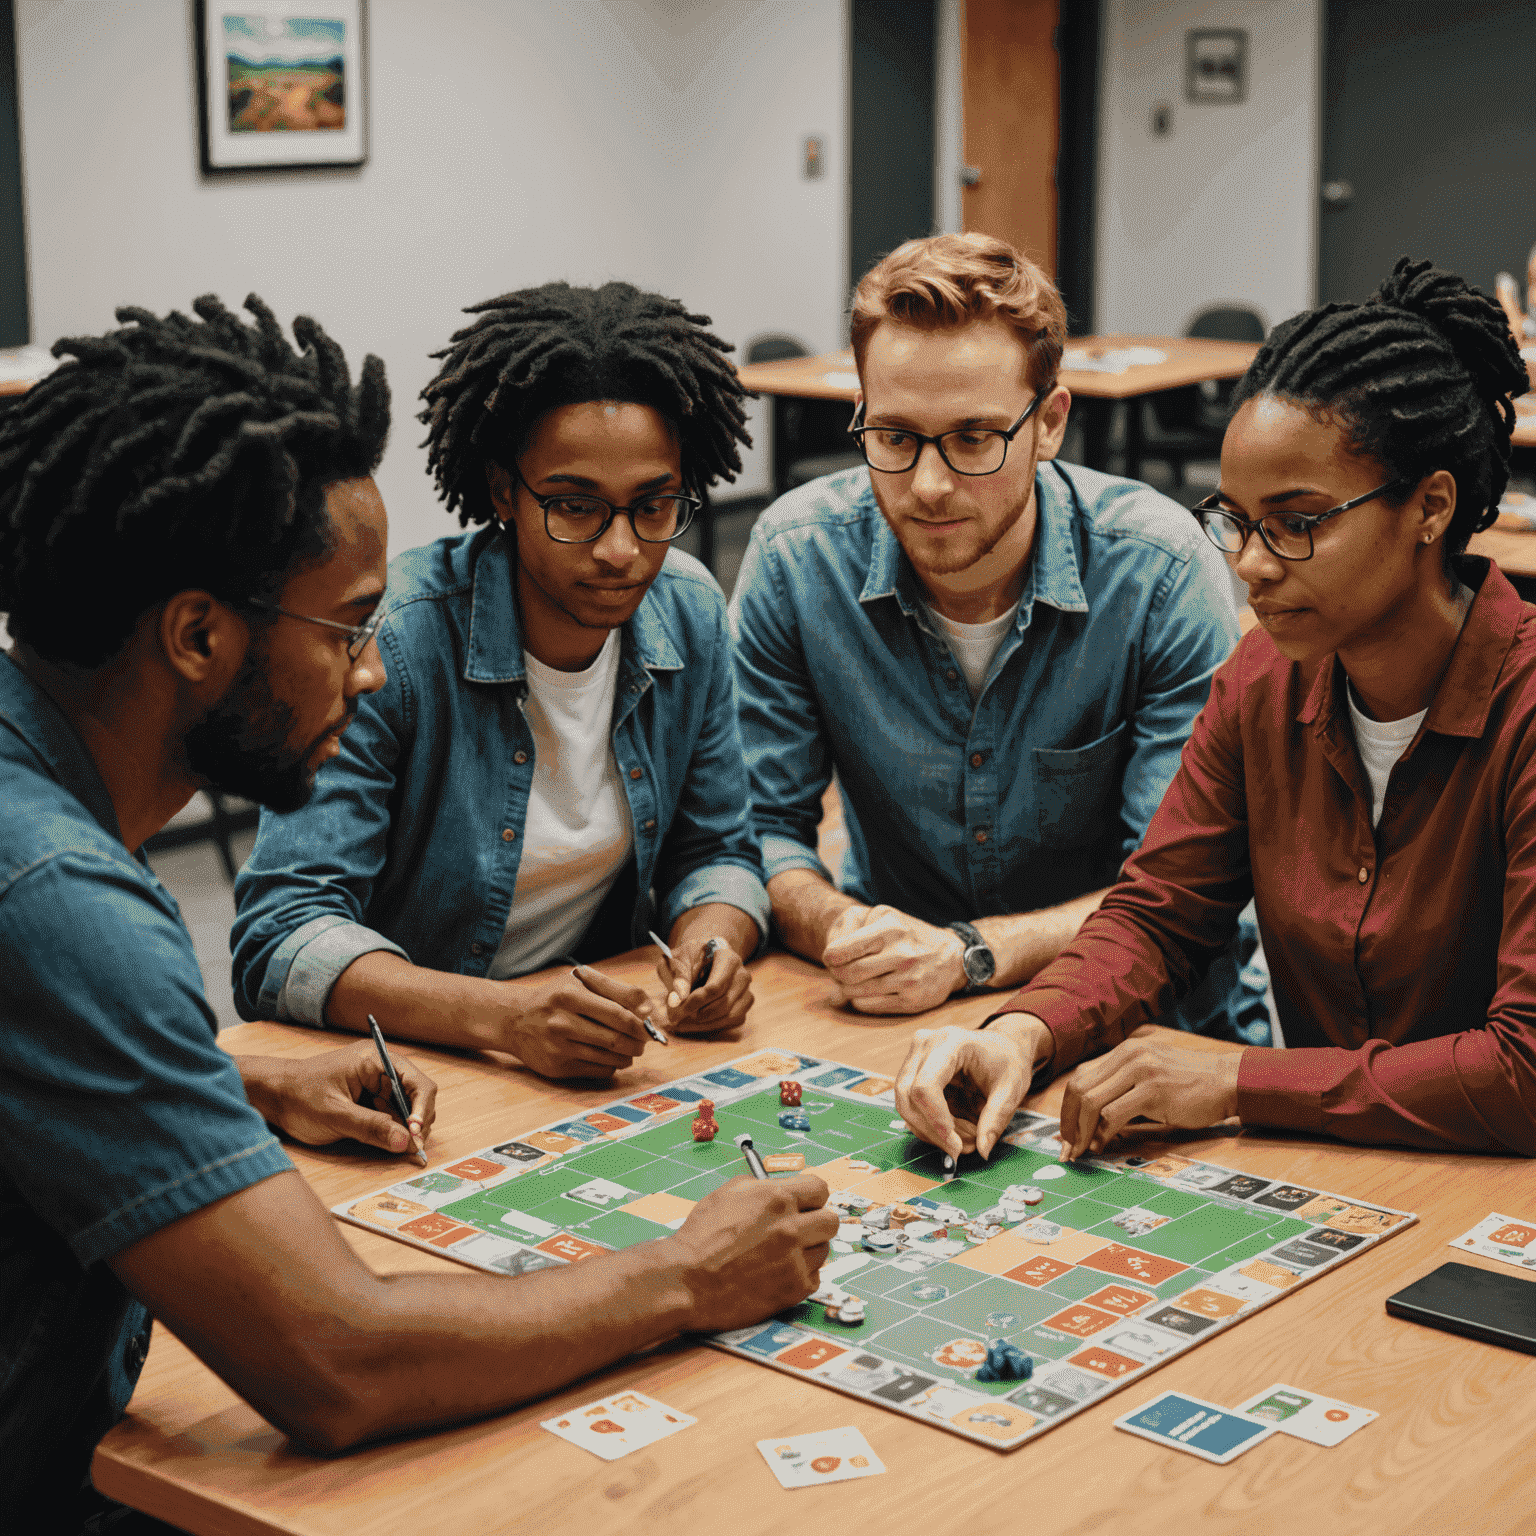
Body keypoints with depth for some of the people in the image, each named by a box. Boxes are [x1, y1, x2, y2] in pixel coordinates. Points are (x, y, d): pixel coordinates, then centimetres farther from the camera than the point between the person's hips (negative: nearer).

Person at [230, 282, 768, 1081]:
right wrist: (504, 1016, -37)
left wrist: (711, 942, -14)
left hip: (603, 1061, 6)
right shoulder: (388, 641, -19)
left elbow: (715, 854, 9)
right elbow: (280, 940, -22)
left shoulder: (688, 612, -2)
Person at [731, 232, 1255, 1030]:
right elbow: (760, 825, -1)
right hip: (891, 1021, 0)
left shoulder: (1161, 573, -15)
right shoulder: (795, 555, -9)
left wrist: (969, 952, -27)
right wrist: (836, 927, -22)